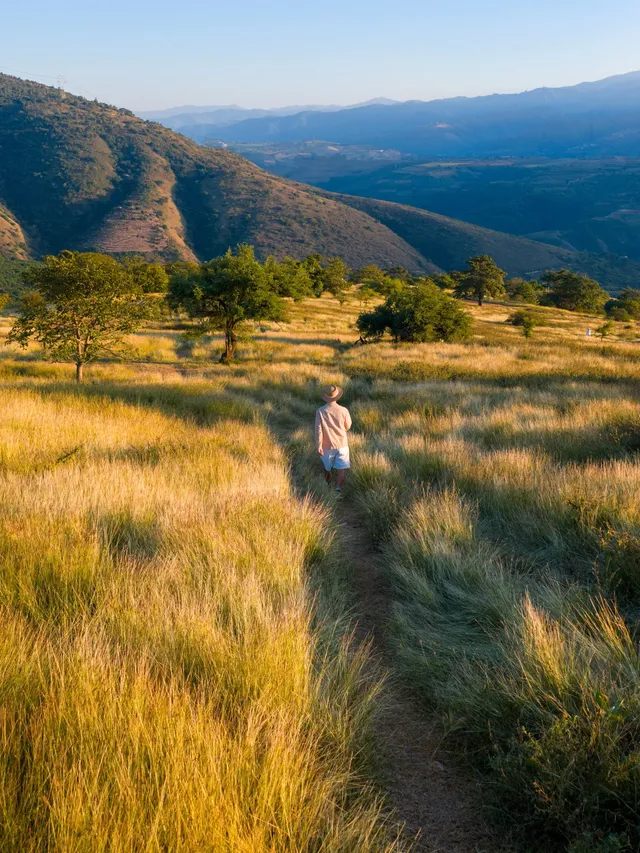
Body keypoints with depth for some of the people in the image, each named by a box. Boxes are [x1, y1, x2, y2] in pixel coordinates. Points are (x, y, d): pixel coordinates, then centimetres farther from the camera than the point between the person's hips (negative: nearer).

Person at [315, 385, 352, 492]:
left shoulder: (320, 411, -15)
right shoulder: (343, 411, -14)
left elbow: (318, 430, -14)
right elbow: (348, 427, 0)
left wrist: (319, 445, -8)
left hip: (327, 445, 1)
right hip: (342, 443, -1)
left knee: (327, 467, 22)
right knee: (341, 468, 3)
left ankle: (328, 484, 39)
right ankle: (338, 487, -11)